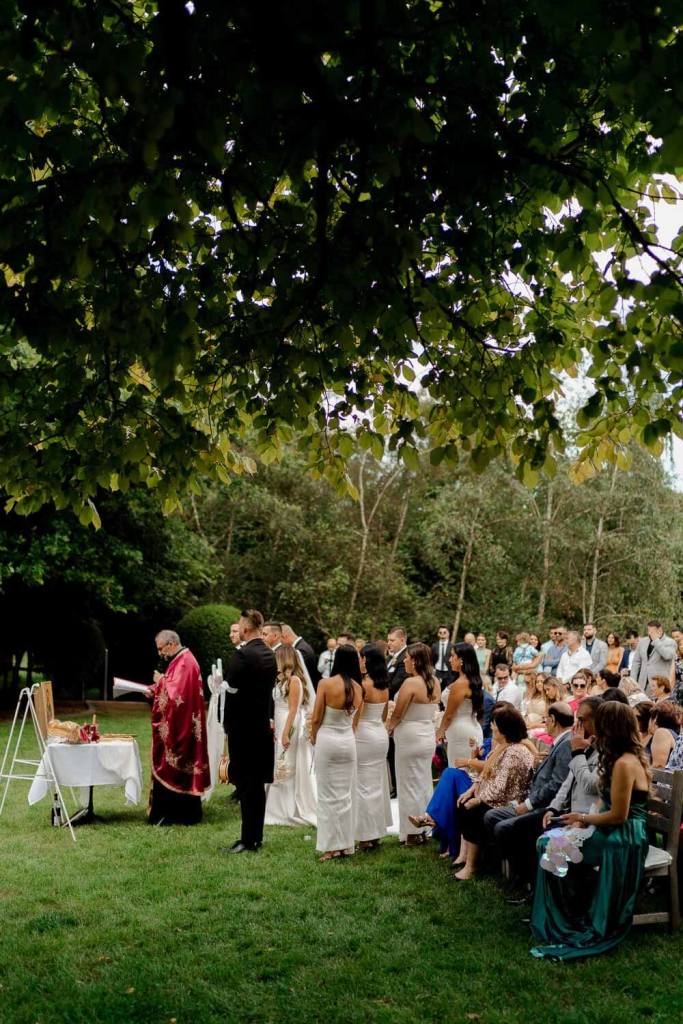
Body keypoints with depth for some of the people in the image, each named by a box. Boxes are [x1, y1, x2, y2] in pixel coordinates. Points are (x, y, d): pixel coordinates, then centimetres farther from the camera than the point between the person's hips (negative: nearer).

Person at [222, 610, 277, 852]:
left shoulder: (242, 654, -16)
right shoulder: (270, 655, 8)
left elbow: (232, 690, -14)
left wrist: (227, 723, -3)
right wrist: (266, 716, 17)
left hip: (242, 727, -8)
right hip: (263, 725, 8)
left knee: (245, 784, -3)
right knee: (258, 784, 12)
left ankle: (248, 840, 1)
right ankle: (256, 838, 19)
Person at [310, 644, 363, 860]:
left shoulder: (325, 684, -15)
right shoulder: (357, 688, -3)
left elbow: (316, 718, -10)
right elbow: (354, 717, 1)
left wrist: (314, 737, 8)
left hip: (326, 739, -4)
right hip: (348, 741, 4)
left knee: (328, 794, 5)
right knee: (346, 794, 13)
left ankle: (331, 846, 7)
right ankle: (347, 844, 18)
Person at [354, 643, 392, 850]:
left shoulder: (363, 685, -17)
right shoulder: (384, 686, 6)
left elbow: (356, 717, -17)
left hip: (364, 735, -8)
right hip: (381, 735, 8)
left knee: (364, 786, -1)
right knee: (378, 784, 14)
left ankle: (366, 837, 3)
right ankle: (377, 833, 22)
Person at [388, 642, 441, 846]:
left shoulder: (411, 682, -19)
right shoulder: (435, 682, 3)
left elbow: (397, 714, -17)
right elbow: (431, 710, 9)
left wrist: (389, 727, 4)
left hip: (410, 737, -7)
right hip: (428, 735, 7)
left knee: (409, 785, 3)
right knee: (424, 784, 16)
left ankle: (412, 834, 11)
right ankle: (424, 829, 24)